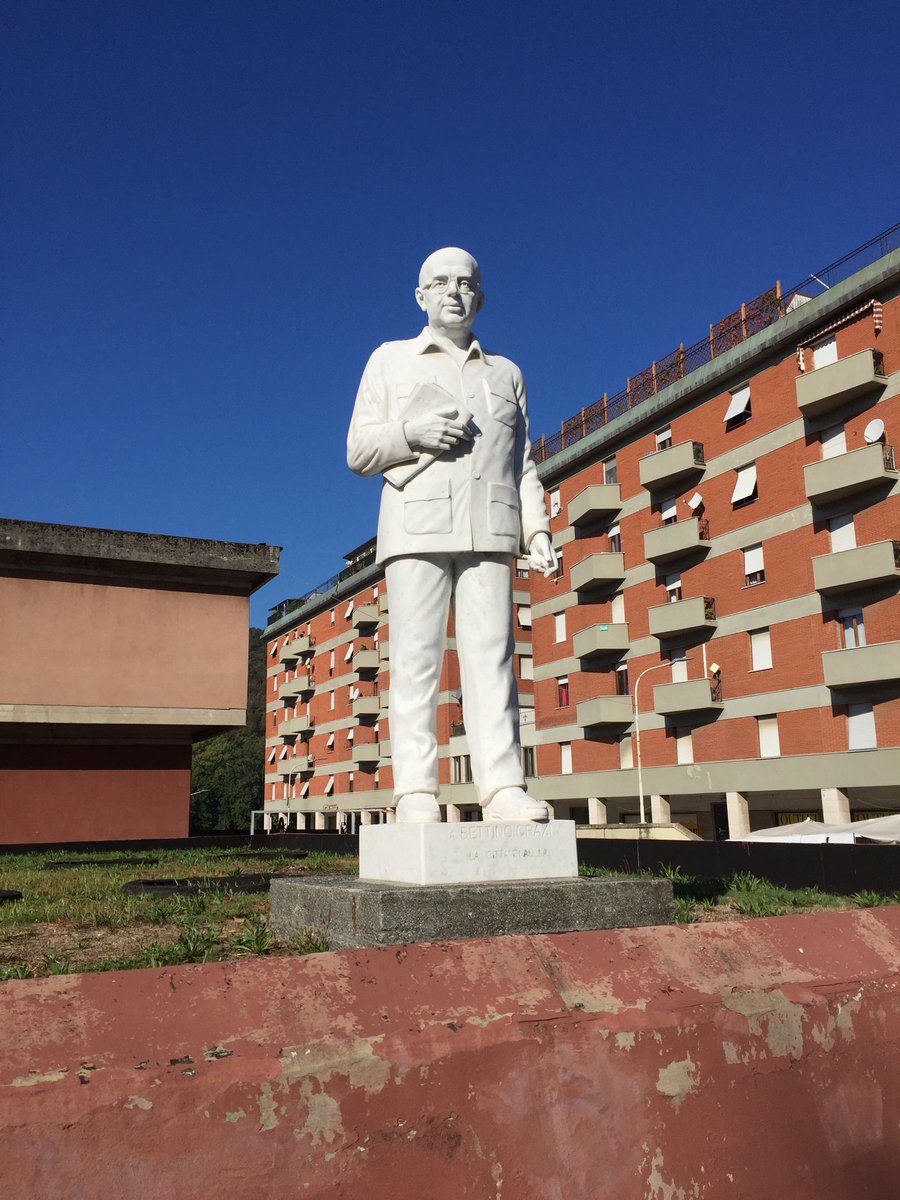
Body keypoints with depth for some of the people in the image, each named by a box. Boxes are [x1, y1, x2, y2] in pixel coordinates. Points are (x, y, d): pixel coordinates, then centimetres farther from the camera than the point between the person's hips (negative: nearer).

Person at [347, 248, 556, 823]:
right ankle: (417, 792, -8)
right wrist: (411, 432, -10)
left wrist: (538, 530, 3)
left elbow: (523, 465, 18)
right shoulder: (390, 360, 19)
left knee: (491, 656, -8)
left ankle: (504, 787, -11)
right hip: (417, 527, -1)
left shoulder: (506, 372, 25)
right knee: (416, 659, -8)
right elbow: (359, 450, 10)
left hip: (489, 531, 2)